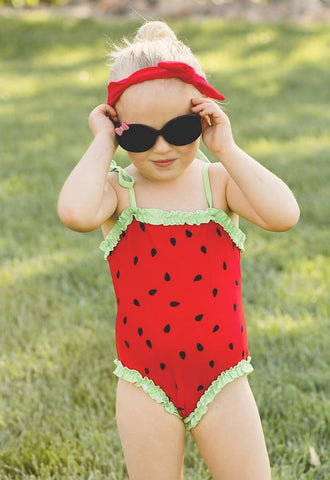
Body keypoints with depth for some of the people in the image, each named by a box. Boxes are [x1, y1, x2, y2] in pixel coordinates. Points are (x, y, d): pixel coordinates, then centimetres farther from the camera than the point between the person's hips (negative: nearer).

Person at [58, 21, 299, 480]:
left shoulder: (218, 182, -6)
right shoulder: (117, 190, -9)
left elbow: (283, 215, -26)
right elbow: (75, 212, -34)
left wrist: (227, 149, -21)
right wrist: (103, 144, -20)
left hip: (221, 381, 1)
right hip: (147, 389, 0)